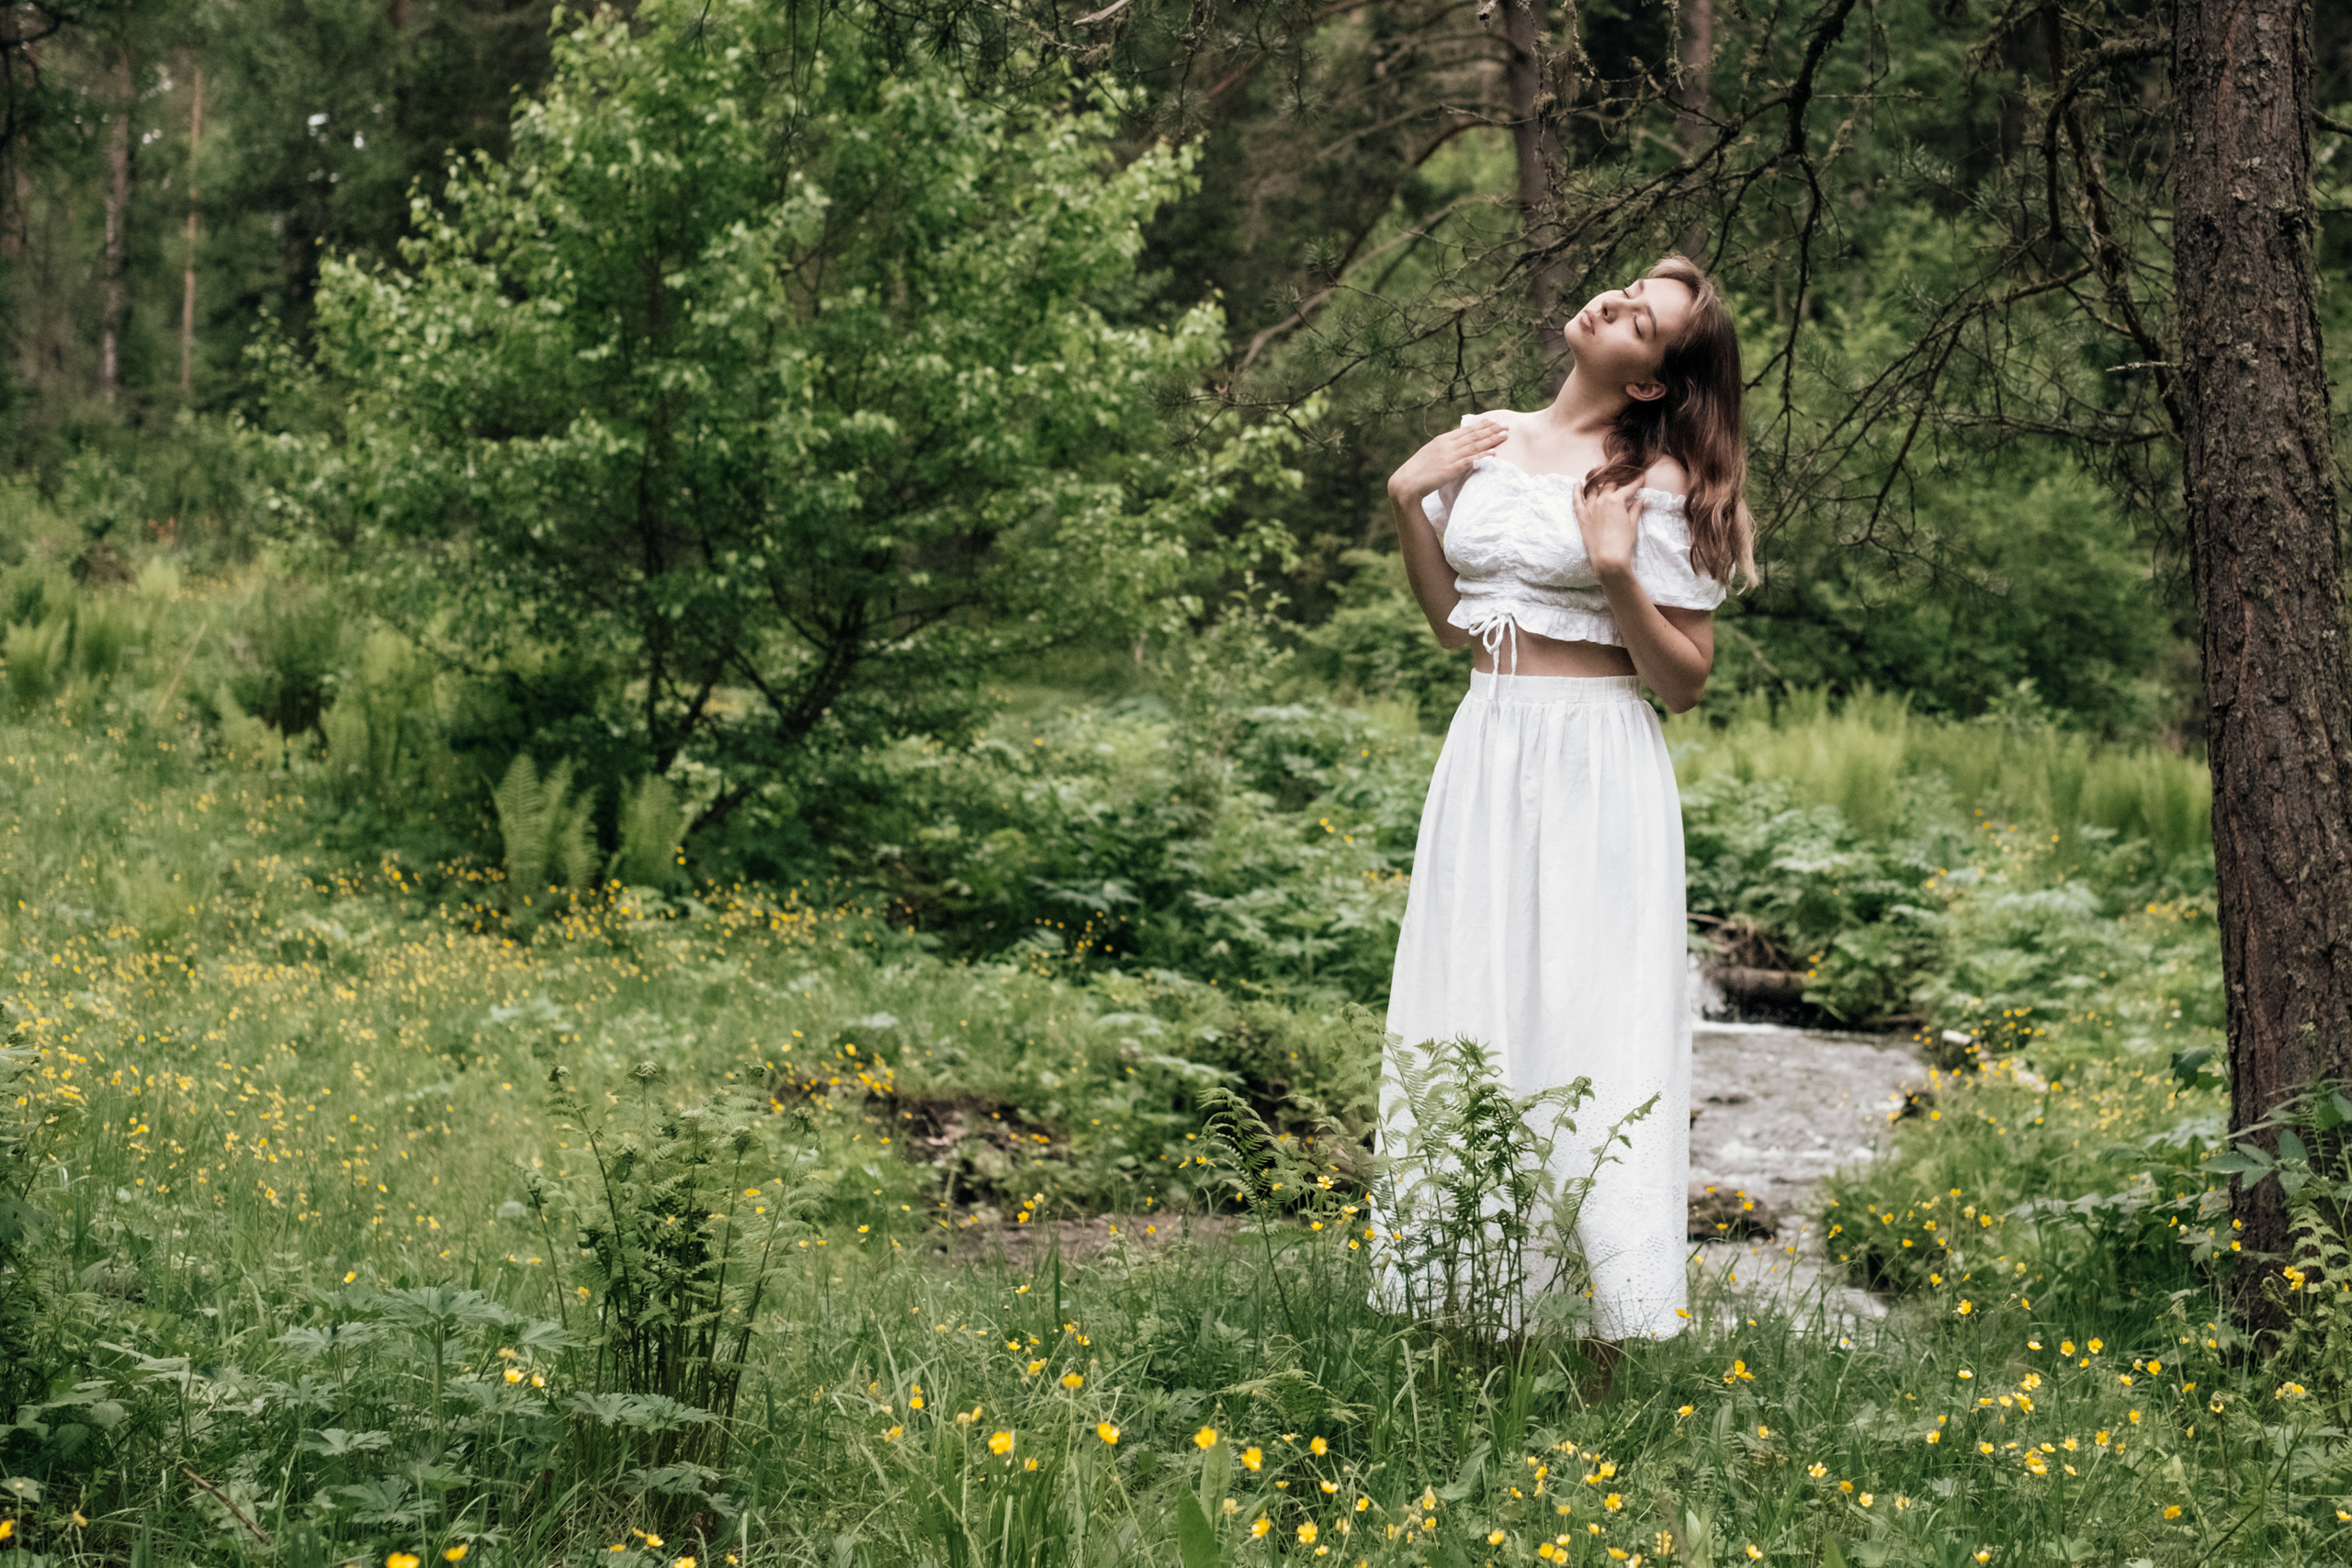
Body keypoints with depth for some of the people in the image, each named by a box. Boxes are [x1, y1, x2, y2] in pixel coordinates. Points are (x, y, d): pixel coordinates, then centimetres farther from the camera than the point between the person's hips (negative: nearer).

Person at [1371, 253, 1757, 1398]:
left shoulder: (1654, 484, -6)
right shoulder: (1487, 443, 10)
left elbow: (1686, 680, -6)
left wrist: (1619, 578, -19)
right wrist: (1409, 504, 7)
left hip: (1595, 771, -6)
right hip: (1483, 757, 6)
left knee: (1590, 1025, -6)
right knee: (1472, 1028, 5)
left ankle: (1612, 1340, -1)